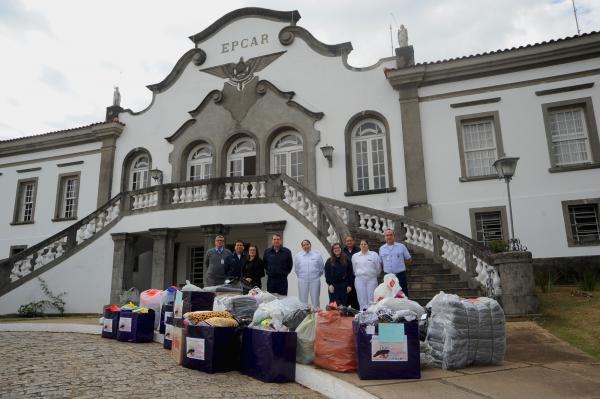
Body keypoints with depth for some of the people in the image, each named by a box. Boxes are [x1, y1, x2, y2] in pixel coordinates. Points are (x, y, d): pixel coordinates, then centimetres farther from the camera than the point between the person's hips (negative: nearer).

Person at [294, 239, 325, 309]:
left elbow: (322, 267, 7)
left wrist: (317, 275, 11)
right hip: (302, 281, 1)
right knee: (303, 300, 6)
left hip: (315, 280, -1)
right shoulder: (298, 255, 4)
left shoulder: (317, 255, 0)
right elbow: (297, 269, 12)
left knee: (315, 300, 5)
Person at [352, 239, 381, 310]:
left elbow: (378, 267, 9)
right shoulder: (355, 256, 10)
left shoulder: (374, 255, 5)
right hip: (359, 279, 1)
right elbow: (354, 268, 15)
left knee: (371, 298, -2)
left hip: (371, 279, -1)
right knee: (362, 298, -2)